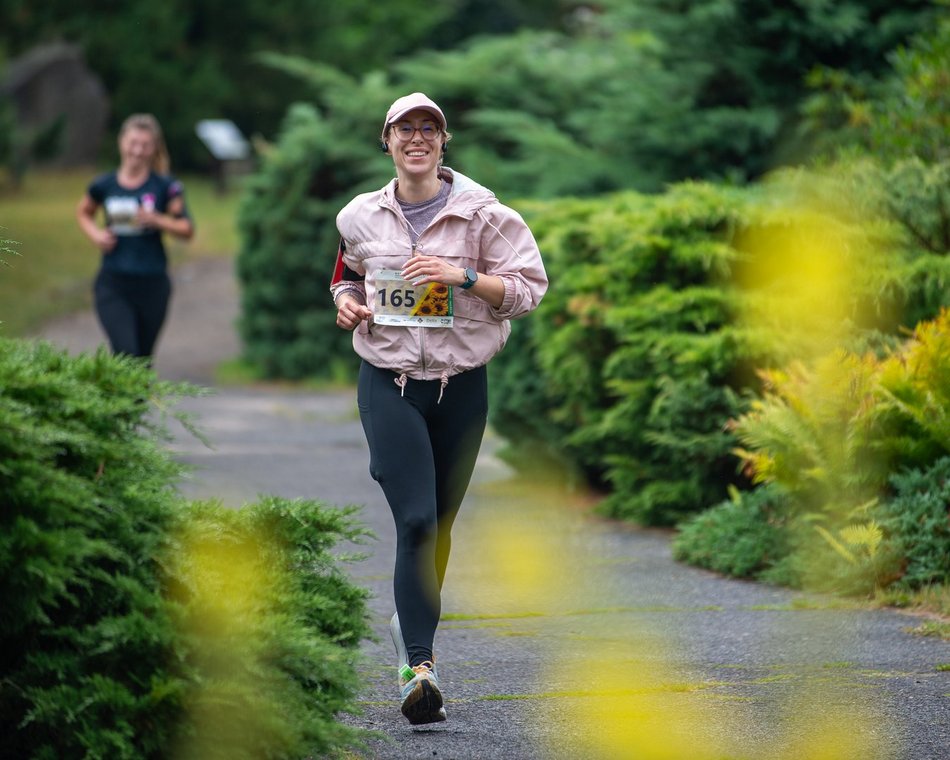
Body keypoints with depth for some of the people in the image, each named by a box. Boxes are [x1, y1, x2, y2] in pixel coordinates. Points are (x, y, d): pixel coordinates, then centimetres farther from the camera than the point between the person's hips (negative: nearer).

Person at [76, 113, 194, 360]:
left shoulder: (165, 187, -3)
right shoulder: (104, 185, 2)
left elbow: (187, 229, -2)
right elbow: (83, 213, 21)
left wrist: (157, 220, -19)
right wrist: (95, 233, 1)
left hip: (152, 284, 0)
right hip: (113, 284, 0)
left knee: (143, 357, 12)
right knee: (124, 353, -15)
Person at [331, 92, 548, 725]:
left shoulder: (482, 214, -3)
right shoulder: (361, 217, 5)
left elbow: (528, 287, -6)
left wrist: (461, 275, -19)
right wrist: (346, 300, 1)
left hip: (461, 386, 1)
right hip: (388, 382, -1)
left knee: (440, 524, 12)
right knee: (415, 519, -16)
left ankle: (413, 620, 38)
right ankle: (420, 667, -23)